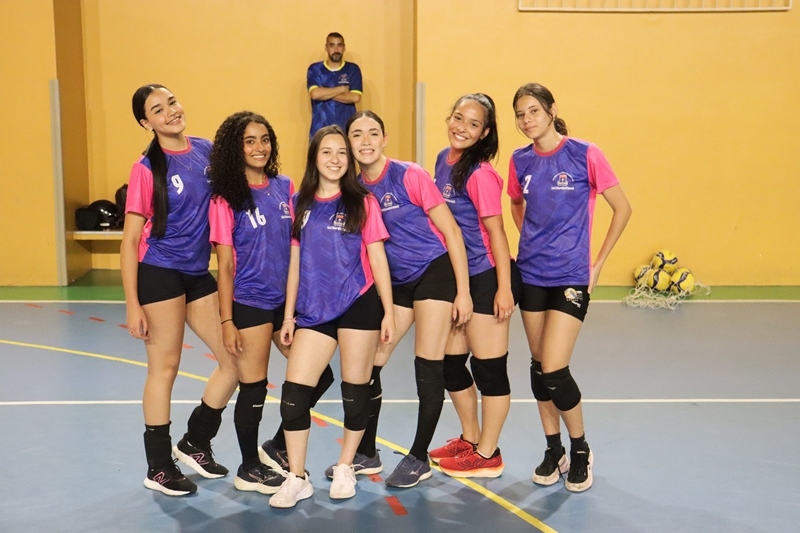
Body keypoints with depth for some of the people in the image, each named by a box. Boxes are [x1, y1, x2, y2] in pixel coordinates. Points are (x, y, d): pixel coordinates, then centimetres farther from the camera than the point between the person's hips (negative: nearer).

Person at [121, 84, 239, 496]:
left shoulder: (207, 151, 4)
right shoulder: (146, 168, -9)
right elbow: (130, 240, -8)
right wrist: (132, 304, -14)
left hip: (199, 274, 6)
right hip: (159, 274, -5)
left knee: (236, 359, 5)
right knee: (165, 367, 2)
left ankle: (194, 442, 25)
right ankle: (159, 468, 18)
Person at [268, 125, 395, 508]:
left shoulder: (362, 203, 2)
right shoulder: (300, 204, 9)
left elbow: (377, 259, 1)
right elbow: (295, 262, 11)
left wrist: (388, 312, -3)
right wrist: (289, 315, 9)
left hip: (358, 306, -2)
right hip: (314, 310, 3)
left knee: (355, 389, 5)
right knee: (293, 391, -5)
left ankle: (345, 468, 25)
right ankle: (296, 479, 8)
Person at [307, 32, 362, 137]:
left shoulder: (353, 69, 5)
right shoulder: (314, 69, 5)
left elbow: (355, 97, -8)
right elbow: (315, 94, -12)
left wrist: (324, 94, -7)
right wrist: (342, 89, -5)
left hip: (347, 130, 0)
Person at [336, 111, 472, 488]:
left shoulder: (409, 176, -13)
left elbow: (451, 231, -11)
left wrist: (463, 291, -14)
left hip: (435, 273, -5)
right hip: (396, 281, 6)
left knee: (428, 368, -3)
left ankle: (419, 459, 14)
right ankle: (367, 454, 22)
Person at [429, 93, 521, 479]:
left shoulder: (480, 173, -16)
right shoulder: (443, 159, 8)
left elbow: (496, 231, -16)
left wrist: (504, 287, -18)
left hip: (486, 277, -9)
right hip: (457, 276, 9)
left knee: (488, 367, 3)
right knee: (450, 362, 15)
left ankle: (488, 455, 18)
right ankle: (470, 439, 34)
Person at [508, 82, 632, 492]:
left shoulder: (584, 155, -9)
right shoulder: (519, 161, 4)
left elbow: (622, 209, -3)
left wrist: (598, 263, -4)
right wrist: (532, 241, 11)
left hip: (571, 276, -5)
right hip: (531, 274, 5)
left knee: (554, 370, -11)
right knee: (538, 366, 9)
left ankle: (580, 450, 13)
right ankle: (553, 451, 25)